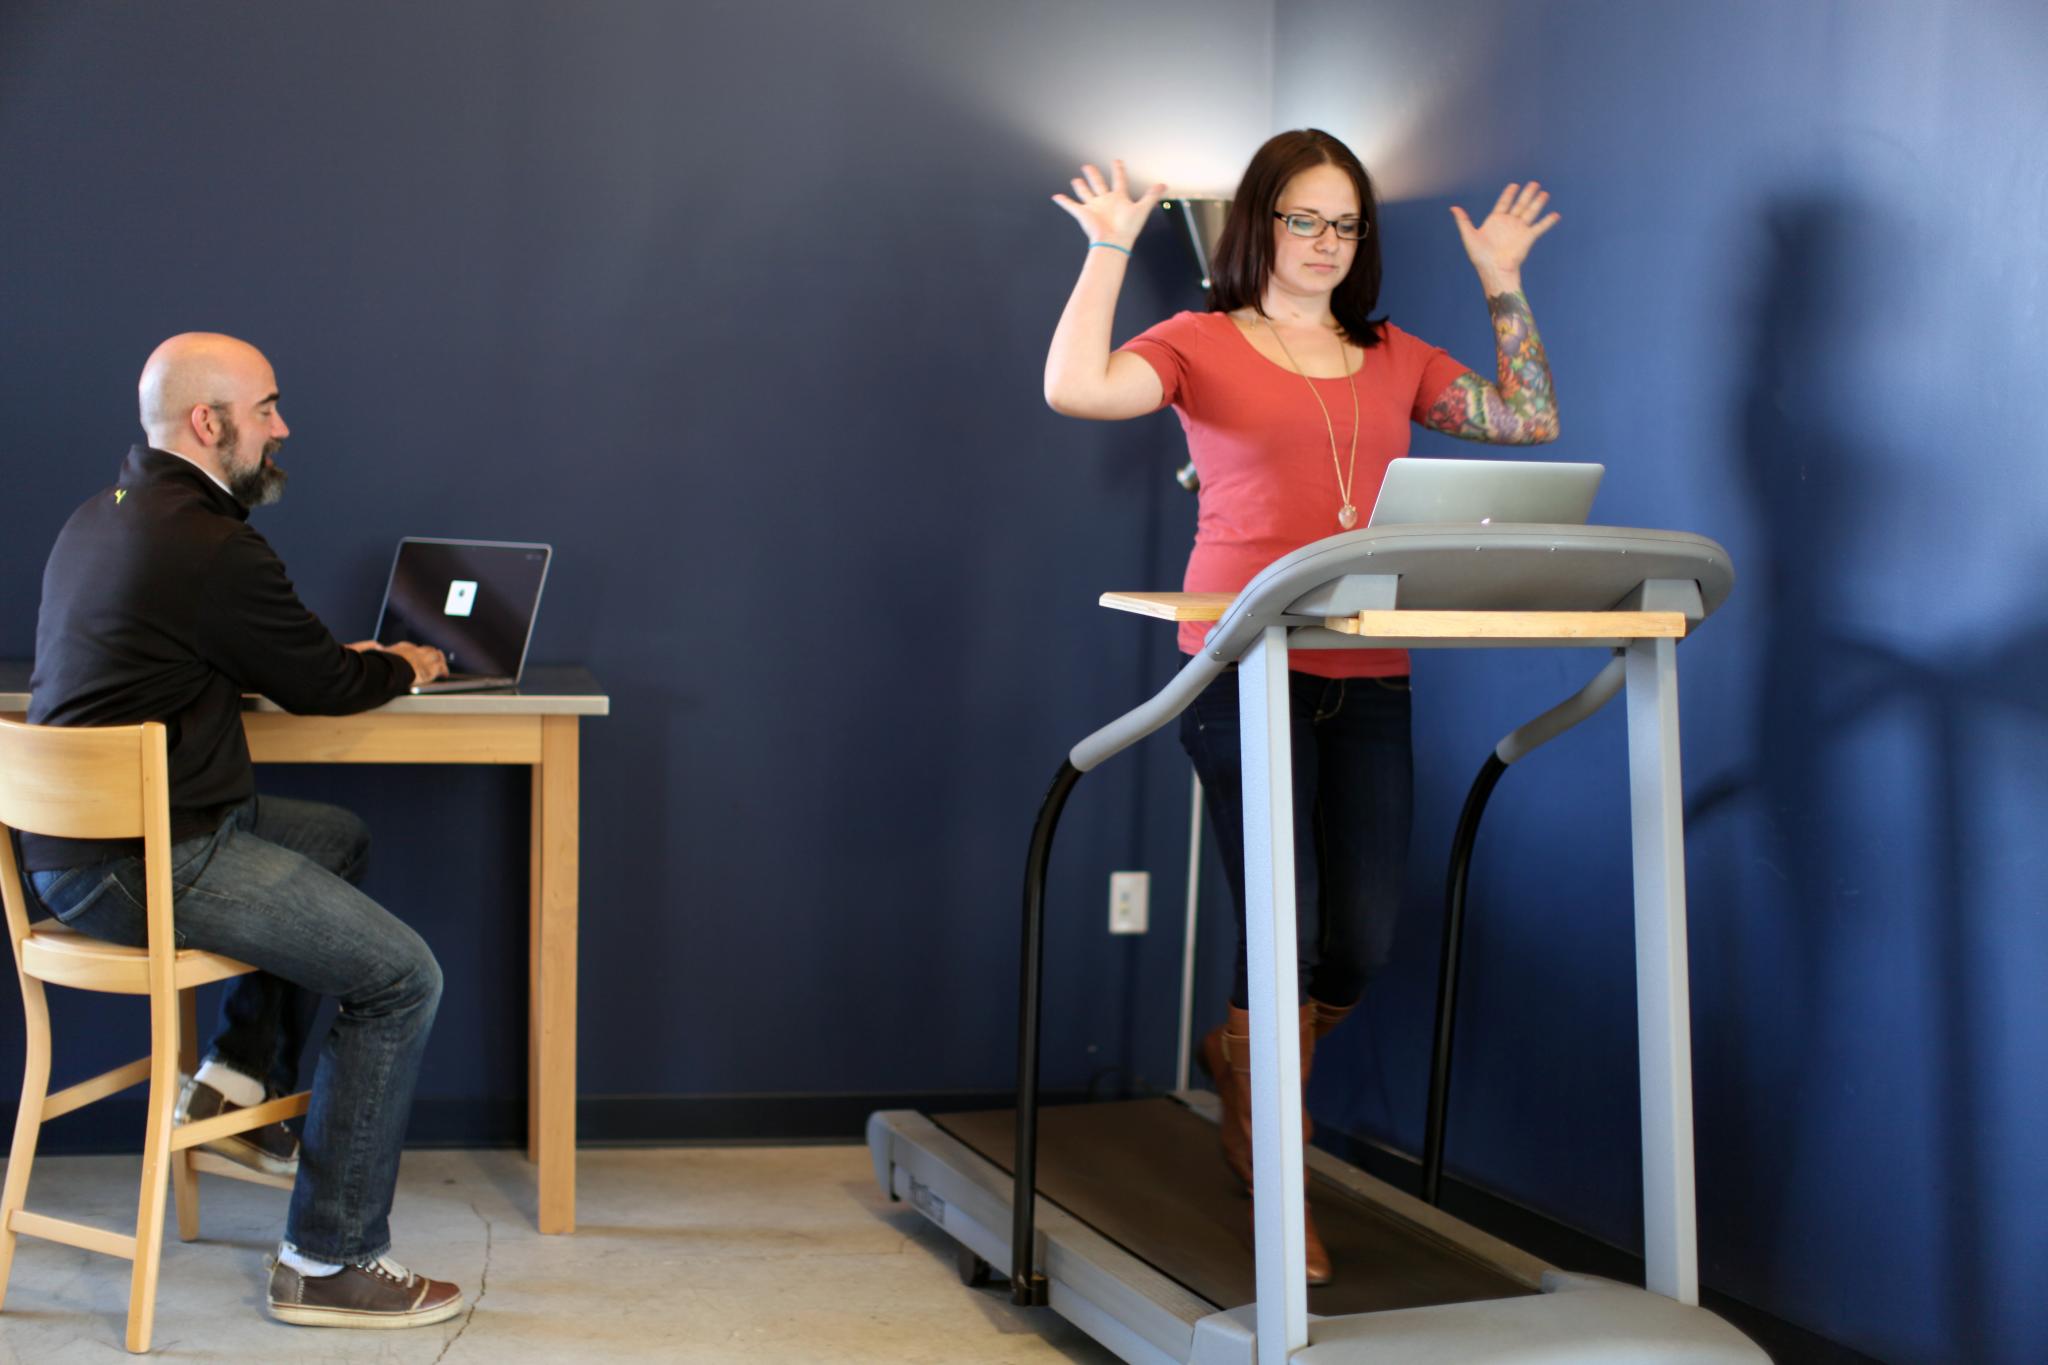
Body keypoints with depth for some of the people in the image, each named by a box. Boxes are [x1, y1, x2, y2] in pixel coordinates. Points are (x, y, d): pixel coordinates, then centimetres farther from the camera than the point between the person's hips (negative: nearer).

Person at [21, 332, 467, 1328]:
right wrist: (401, 668, 15)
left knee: (340, 837, 27)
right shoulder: (212, 549, -18)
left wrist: (348, 664, 18)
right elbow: (318, 685, -5)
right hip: (145, 864, -10)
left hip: (74, 839, 10)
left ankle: (239, 1078, 23)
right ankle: (328, 1262, -2)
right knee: (402, 979, -8)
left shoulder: (98, 518, 13)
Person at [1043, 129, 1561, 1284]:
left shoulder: (1395, 359, 18)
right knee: (1288, 929, -9)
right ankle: (1277, 1180, 13)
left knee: (1364, 946, 1)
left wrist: (1504, 283, 12)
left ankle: (1246, 1054, 35)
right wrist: (1109, 252, -9)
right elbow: (1076, 388, -12)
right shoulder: (1203, 344, 5)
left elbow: (1530, 420, 14)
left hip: (1369, 678, 5)